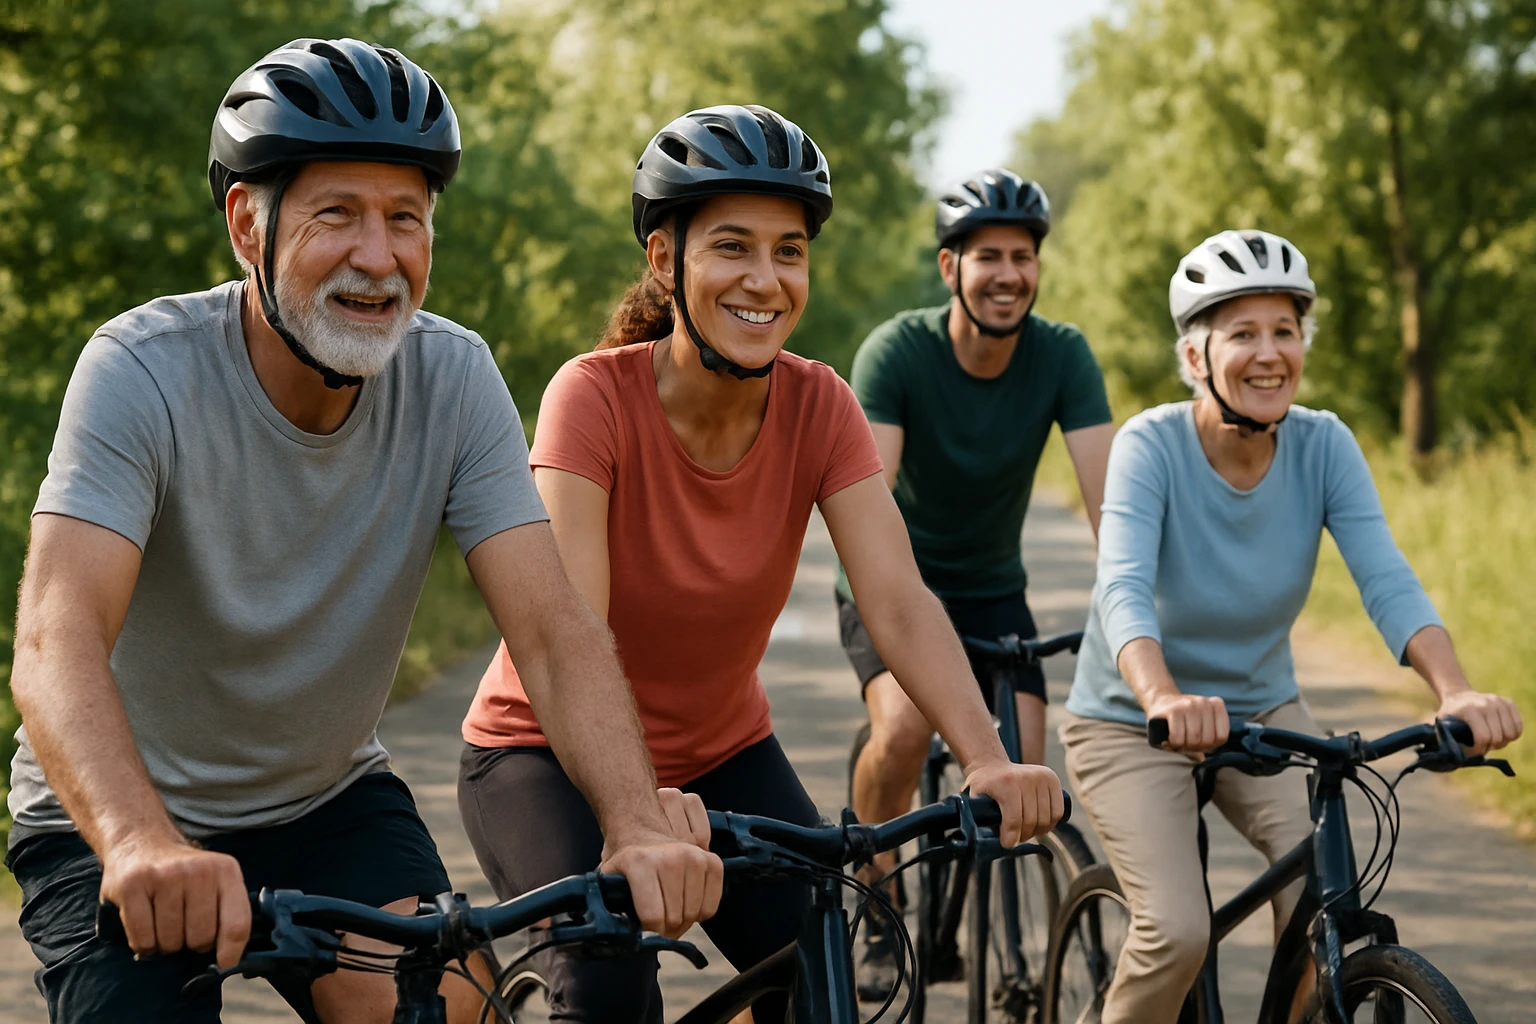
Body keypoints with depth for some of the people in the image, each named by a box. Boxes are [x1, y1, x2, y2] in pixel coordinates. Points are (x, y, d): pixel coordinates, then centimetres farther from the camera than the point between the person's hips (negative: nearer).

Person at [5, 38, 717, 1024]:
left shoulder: (454, 379, -13)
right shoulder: (145, 371, -23)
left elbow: (553, 630, -19)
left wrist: (642, 827, -37)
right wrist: (143, 845, -55)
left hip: (328, 800, 3)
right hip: (117, 823, -2)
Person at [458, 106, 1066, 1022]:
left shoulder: (819, 407, -13)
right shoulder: (597, 394, -24)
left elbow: (900, 602, -22)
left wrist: (990, 762, -38)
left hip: (718, 752, 4)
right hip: (553, 753, -4)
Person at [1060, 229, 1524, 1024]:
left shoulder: (1323, 445, -11)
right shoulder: (1152, 445, -21)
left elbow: (1386, 579, -22)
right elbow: (1124, 590, -35)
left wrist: (1455, 690, -40)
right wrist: (1164, 698, -55)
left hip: (1261, 710, 4)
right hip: (1130, 722, -3)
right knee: (1177, 932, -21)